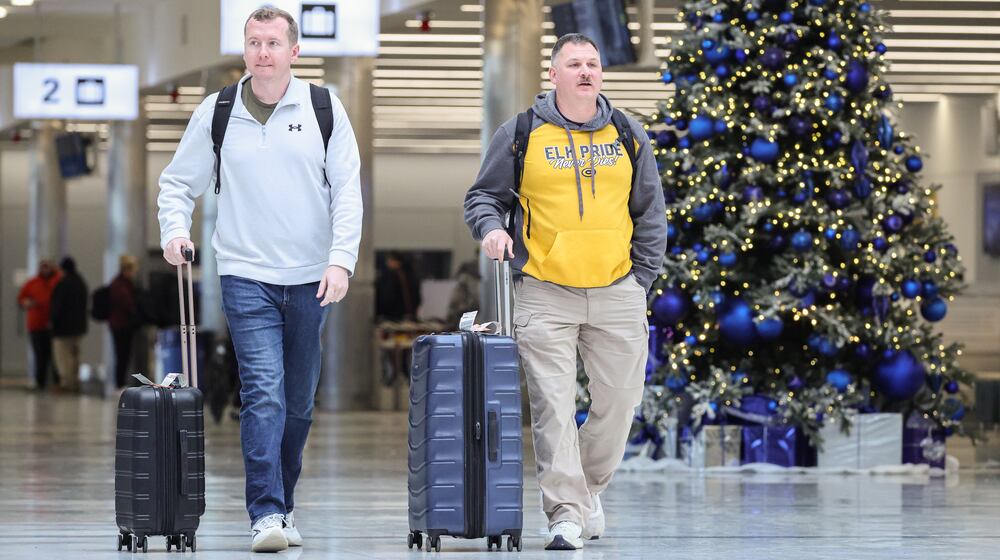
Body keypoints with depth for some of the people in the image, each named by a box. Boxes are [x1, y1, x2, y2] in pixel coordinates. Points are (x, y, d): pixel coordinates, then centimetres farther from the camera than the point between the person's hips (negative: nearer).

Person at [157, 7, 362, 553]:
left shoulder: (324, 108, 3)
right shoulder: (216, 113, 4)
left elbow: (347, 190, 2)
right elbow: (179, 181, 13)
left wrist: (341, 259, -9)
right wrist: (175, 228, -6)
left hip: (312, 280, 2)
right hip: (246, 277, -2)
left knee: (299, 402, 9)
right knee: (264, 393, -15)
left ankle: (282, 503, 24)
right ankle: (266, 514, -17)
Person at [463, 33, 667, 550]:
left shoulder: (627, 136, 9)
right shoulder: (520, 135, 2)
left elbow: (650, 213, 15)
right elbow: (483, 196, 10)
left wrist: (642, 277, 8)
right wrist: (491, 227, -11)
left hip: (617, 294, 3)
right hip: (545, 294, -3)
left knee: (619, 399, 5)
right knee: (552, 407, -9)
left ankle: (588, 488, 28)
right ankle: (565, 513, -7)